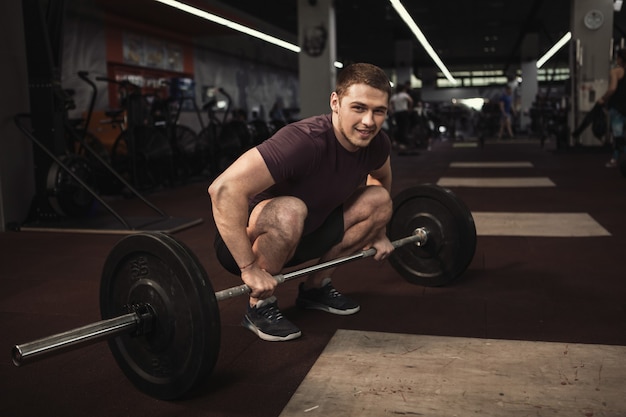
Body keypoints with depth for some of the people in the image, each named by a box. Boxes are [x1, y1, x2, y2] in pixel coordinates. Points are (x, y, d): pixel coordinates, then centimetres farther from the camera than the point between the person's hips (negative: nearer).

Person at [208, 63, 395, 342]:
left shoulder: (376, 143, -10)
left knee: (379, 200, -2)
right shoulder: (305, 141, -34)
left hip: (304, 233, 7)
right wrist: (249, 268, -37)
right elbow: (225, 189, -40)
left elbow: (381, 178, 16)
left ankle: (315, 287, 10)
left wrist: (378, 233, 15)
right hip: (247, 238, -7)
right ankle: (259, 306, -11)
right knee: (288, 211, -38)